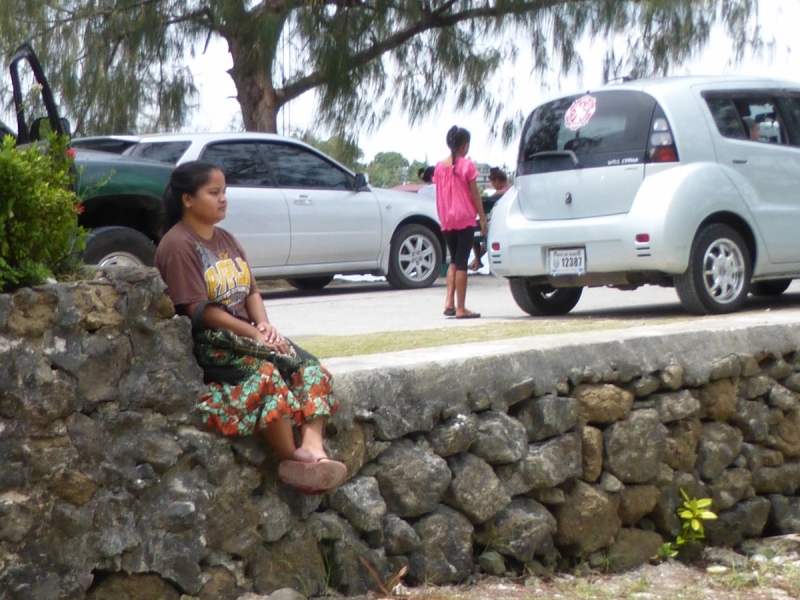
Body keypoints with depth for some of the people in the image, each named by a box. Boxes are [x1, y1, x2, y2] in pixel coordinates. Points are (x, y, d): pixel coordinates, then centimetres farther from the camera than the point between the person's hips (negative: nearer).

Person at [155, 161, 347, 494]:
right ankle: (291, 460, -26)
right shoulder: (178, 245, -8)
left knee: (311, 367, -16)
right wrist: (252, 333, -19)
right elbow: (199, 310, -16)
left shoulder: (226, 240, 19)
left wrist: (264, 324, -6)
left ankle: (312, 447, -35)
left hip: (247, 333, 8)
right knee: (266, 373, -34)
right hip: (207, 342, -8)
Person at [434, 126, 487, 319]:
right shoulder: (467, 165, -7)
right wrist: (482, 218, -1)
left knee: (453, 261, 16)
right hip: (465, 219, -5)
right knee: (461, 262, -3)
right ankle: (460, 308, -2)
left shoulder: (439, 166, 6)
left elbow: (439, 195, 9)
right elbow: (474, 194, -7)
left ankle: (449, 302, 2)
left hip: (447, 221, 5)